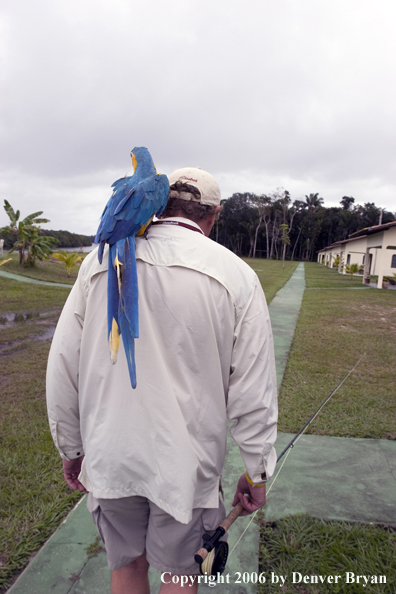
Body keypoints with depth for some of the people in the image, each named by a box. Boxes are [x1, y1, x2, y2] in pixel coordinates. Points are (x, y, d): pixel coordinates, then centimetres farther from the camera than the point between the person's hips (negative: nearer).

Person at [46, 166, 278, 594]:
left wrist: (71, 448, 12)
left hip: (110, 456, 2)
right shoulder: (236, 275, -11)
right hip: (187, 462, -1)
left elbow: (62, 368, -1)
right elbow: (253, 392, -10)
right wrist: (256, 473, 4)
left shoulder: (102, 261, -5)